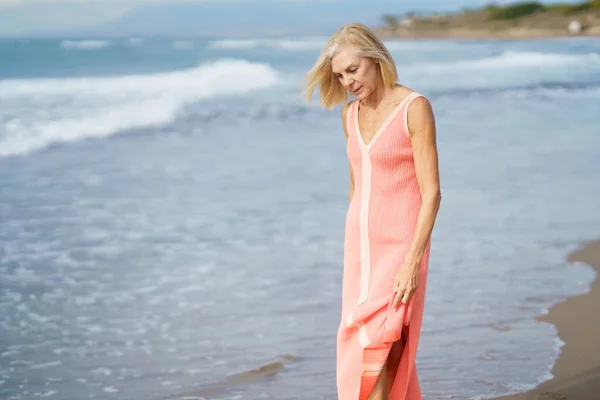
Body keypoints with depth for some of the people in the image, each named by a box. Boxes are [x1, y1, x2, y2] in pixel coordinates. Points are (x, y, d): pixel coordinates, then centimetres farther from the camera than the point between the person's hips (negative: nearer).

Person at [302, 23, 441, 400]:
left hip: (400, 245, -7)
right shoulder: (351, 114, 8)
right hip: (360, 244, 7)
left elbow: (431, 193, -15)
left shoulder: (414, 107, -12)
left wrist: (412, 261, -21)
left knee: (377, 350, -12)